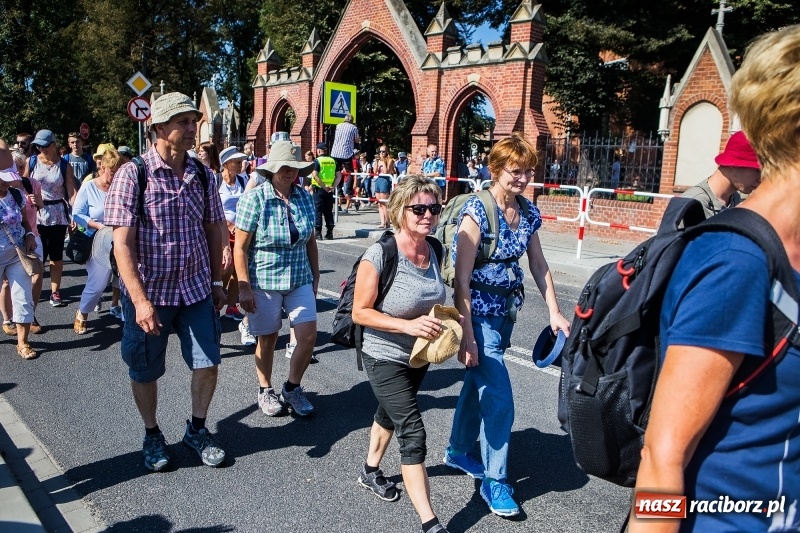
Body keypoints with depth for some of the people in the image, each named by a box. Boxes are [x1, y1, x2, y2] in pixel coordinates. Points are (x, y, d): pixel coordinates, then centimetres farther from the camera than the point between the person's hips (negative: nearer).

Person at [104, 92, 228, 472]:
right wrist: (140, 301, -22)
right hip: (150, 291, -3)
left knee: (208, 363, 7)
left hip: (196, 289, 4)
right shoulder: (132, 174, -13)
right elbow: (122, 243, -16)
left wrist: (216, 281, 9)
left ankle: (197, 430, 30)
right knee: (145, 371, 11)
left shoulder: (202, 175, 1)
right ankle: (152, 435, 34)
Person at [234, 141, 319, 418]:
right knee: (267, 339, 9)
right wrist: (244, 288, -14)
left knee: (309, 335, -3)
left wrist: (315, 276, 12)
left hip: (300, 279, 4)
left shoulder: (304, 197, 2)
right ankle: (265, 390, 32)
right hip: (264, 281, -4)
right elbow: (240, 247, -11)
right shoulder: (254, 198, -11)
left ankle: (292, 389, 20)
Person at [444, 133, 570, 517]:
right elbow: (462, 279, -19)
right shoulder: (477, 211, -18)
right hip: (479, 313, -7)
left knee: (479, 382, 20)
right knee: (499, 399, -4)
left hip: (506, 311, 7)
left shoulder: (529, 213, 2)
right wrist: (467, 337, -20)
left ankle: (458, 451, 40)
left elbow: (539, 266, 12)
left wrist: (554, 312, 5)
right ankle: (495, 481, 15)